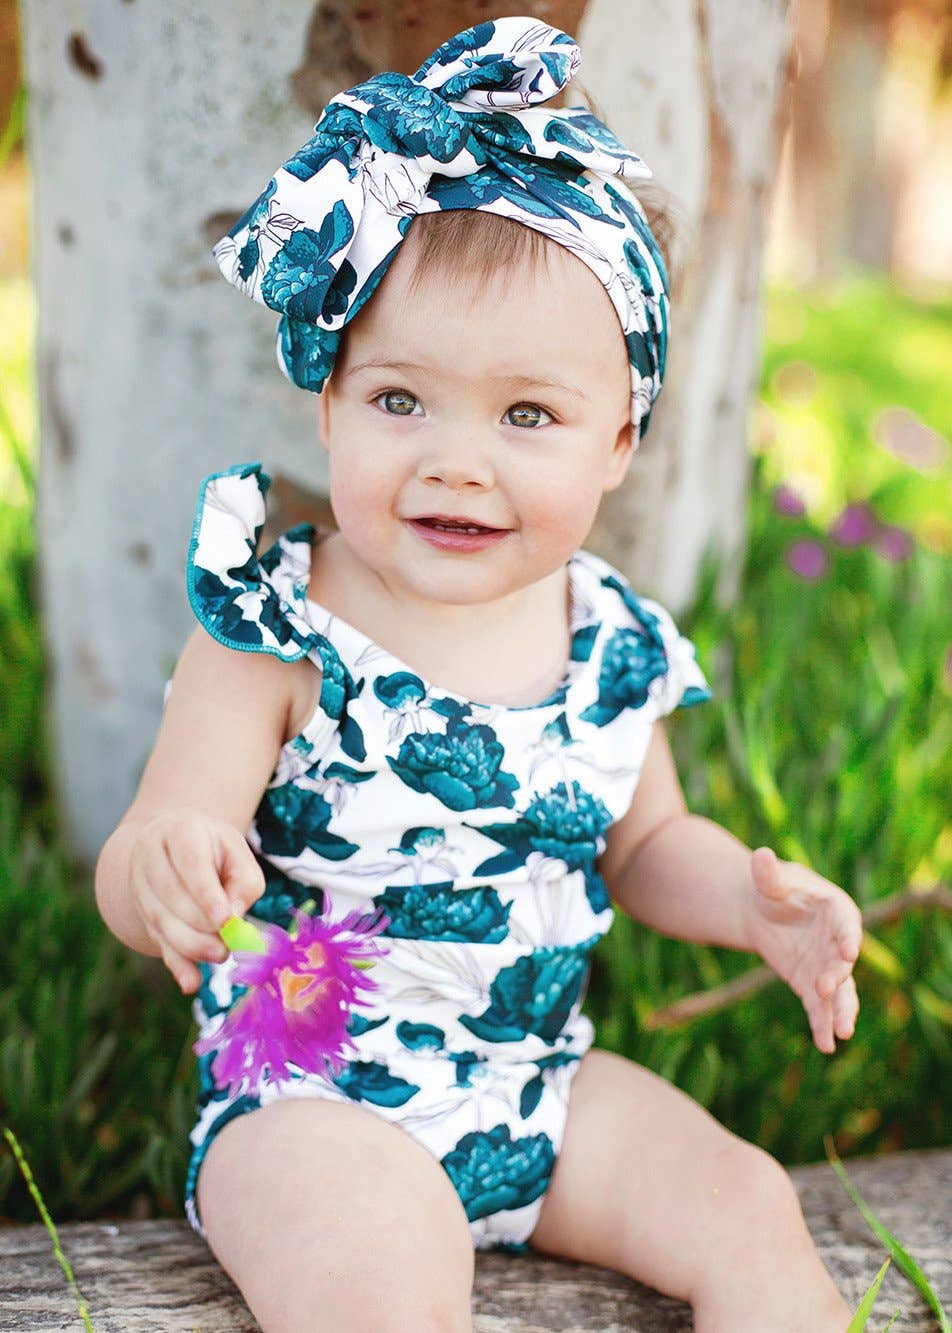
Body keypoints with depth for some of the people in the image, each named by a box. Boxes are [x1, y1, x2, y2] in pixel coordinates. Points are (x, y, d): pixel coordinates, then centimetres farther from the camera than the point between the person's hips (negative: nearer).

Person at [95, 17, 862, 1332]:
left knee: (751, 1212, -5)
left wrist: (755, 900, -6)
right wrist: (163, 872, -43)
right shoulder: (275, 632, -16)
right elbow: (139, 880, -19)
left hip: (541, 1088, 5)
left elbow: (646, 842, 14)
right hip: (309, 1100, -5)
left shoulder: (615, 641, -1)